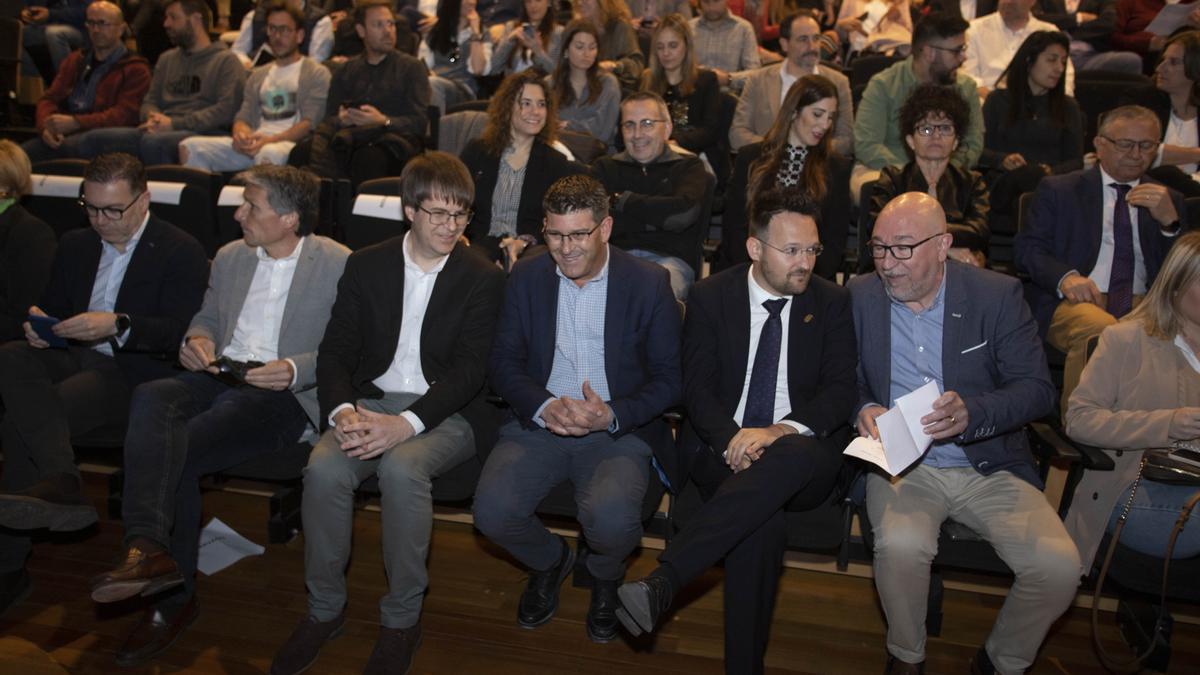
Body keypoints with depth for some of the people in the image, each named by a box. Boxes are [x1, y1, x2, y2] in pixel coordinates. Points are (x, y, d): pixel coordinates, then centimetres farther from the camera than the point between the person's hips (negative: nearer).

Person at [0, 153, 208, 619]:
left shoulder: (181, 252, -2)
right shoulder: (75, 246, 19)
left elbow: (179, 334, -12)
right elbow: (50, 309, 21)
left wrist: (117, 325, -28)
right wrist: (38, 327, -5)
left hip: (132, 372, -5)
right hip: (71, 357, 6)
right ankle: (60, 483, -42)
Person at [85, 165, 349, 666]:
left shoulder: (340, 264, 0)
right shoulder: (230, 257, 20)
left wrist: (295, 370, -19)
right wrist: (196, 339, 4)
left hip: (283, 394, -5)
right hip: (219, 377, 6)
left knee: (175, 451, -26)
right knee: (152, 398, -29)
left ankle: (172, 597, -16)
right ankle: (148, 547, -36)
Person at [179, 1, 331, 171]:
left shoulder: (316, 73, 8)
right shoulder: (258, 75, 28)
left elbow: (309, 124, -4)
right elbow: (243, 117, 21)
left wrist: (271, 140, -20)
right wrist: (240, 134, -6)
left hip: (289, 143, -6)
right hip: (254, 143, 6)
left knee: (269, 153, -43)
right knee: (190, 147, -16)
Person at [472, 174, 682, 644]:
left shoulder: (649, 283, -3)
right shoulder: (527, 278, 5)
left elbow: (669, 378, -2)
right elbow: (503, 362, 5)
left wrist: (612, 416, -19)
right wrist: (544, 406, -16)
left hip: (619, 430, -2)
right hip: (538, 422, 3)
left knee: (612, 521, -30)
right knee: (492, 512, -23)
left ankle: (604, 574, 12)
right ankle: (549, 561, 16)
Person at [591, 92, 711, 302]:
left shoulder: (689, 166, 15)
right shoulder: (606, 167, 21)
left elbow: (683, 215, -7)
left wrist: (622, 200, 4)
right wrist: (657, 215, -3)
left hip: (670, 259, -1)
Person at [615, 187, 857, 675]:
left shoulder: (832, 302, 7)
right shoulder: (710, 296, 5)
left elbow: (841, 390, -1)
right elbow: (696, 386, -1)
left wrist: (783, 430, -21)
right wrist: (733, 439, -21)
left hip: (802, 456, 1)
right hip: (722, 449, 0)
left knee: (788, 457, -39)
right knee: (762, 518, -35)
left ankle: (661, 583, -42)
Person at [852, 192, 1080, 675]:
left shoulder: (998, 295, -4)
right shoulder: (860, 296, 1)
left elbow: (1038, 389, -6)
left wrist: (972, 413, -25)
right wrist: (862, 409, -14)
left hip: (990, 467, 1)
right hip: (902, 466, 0)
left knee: (1059, 566, -20)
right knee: (901, 545, -31)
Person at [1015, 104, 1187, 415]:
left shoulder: (1169, 200, 23)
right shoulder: (1058, 189, 15)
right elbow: (1026, 249, 4)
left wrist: (1169, 220, -6)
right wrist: (1065, 276, -17)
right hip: (1076, 302, -2)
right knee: (1100, 329, -37)